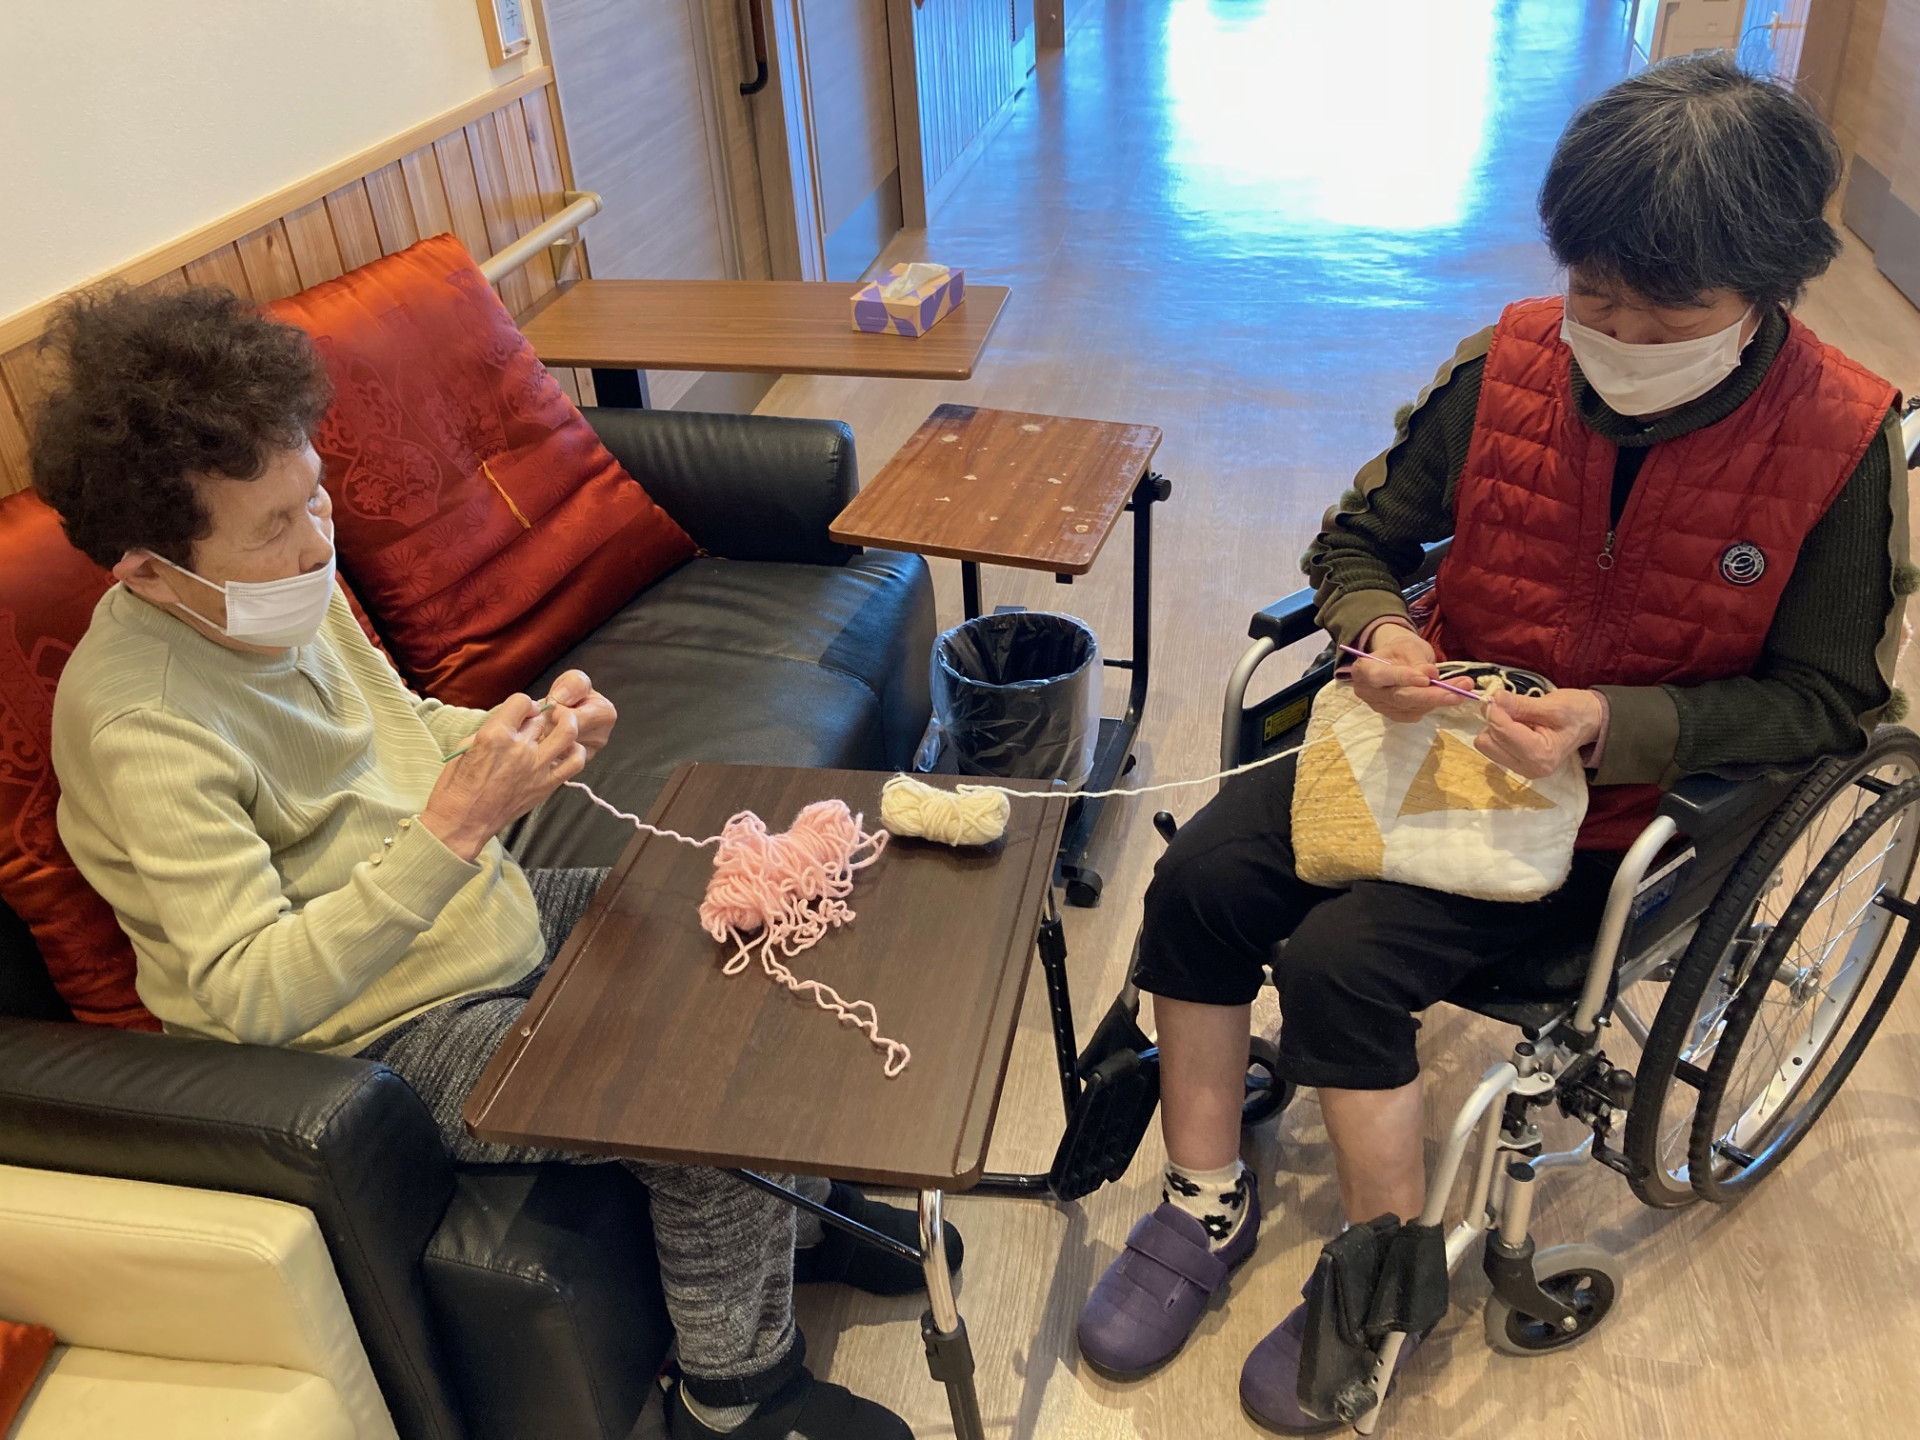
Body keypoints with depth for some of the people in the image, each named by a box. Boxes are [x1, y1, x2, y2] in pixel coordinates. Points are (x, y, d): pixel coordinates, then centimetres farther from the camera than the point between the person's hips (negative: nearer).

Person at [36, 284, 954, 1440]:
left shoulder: (285, 587, -3)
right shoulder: (143, 728, -28)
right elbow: (251, 996, -30)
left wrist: (525, 733, -8)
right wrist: (454, 827, -37)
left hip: (490, 914, 9)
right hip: (387, 1036, -8)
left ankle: (801, 1211, 28)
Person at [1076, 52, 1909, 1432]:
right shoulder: (1509, 366, -8)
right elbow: (1359, 538, 5)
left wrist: (1614, 725, -23)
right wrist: (1381, 632, -18)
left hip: (1617, 807, -4)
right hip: (1439, 732, 5)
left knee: (1339, 959, -22)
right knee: (1202, 879, -15)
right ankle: (1207, 1204, 7)